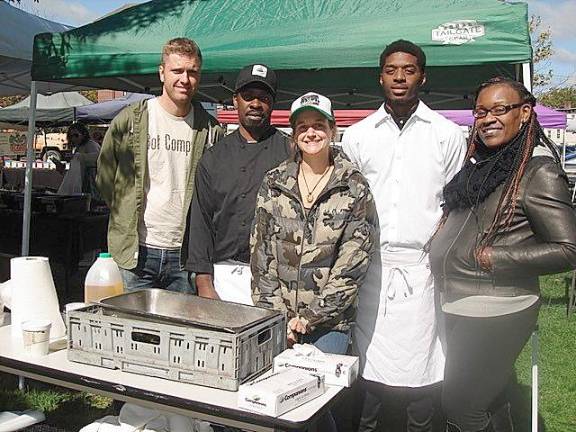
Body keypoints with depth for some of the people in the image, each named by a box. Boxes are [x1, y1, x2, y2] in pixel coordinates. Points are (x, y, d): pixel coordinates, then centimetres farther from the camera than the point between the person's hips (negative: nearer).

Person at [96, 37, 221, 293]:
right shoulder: (131, 119, -1)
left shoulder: (209, 128, 3)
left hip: (184, 254, 2)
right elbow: (105, 177, 7)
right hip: (137, 251, -1)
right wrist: (125, 216, 5)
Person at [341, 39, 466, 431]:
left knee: (423, 377, 1)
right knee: (371, 371, 5)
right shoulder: (357, 136, 11)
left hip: (423, 268, -1)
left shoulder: (448, 135, 6)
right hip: (369, 267, 1)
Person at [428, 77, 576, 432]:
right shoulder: (479, 162, 8)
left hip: (498, 313, -7)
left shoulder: (538, 171, -15)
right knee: (489, 403, 22)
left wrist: (493, 257, -20)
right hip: (462, 307, 8)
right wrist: (439, 244, 6)